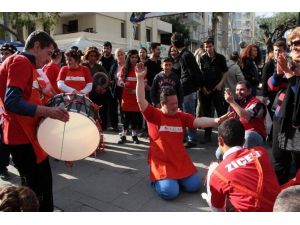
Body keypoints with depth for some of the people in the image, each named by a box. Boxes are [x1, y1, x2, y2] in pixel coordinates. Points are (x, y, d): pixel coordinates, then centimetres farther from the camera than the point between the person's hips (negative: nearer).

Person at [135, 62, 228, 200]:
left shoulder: (182, 116, 4)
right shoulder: (154, 115, -7)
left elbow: (198, 121, -8)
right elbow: (141, 101, -19)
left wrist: (216, 121, -25)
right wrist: (140, 79, -26)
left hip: (181, 161, 5)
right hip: (161, 162, -4)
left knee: (194, 186, -4)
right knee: (170, 192, -19)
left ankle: (177, 178, 24)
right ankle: (156, 180, 14)